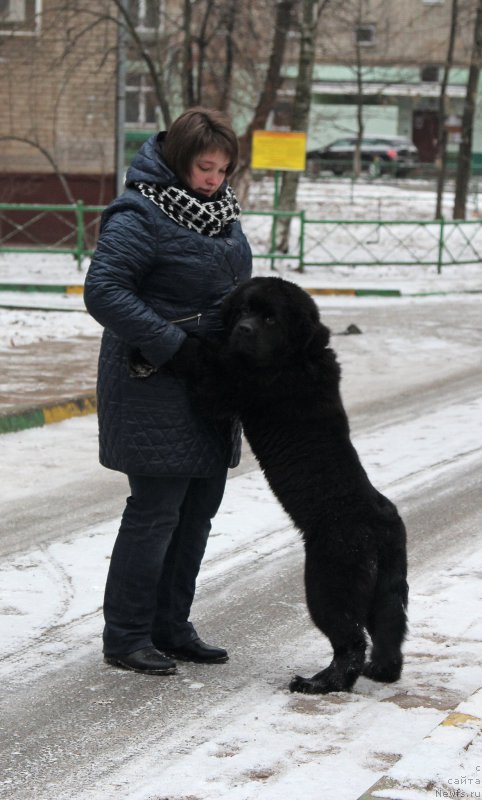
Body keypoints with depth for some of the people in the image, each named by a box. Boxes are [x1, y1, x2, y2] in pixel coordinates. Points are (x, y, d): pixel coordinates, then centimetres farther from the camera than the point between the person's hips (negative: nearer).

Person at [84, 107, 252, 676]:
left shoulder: (220, 209, 11)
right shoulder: (140, 216, -16)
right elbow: (103, 291, -22)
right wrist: (172, 346, -23)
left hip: (210, 384, 9)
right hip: (155, 387, -9)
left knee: (199, 509, 11)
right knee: (155, 510, -6)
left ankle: (171, 627, 21)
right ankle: (126, 636, 5)